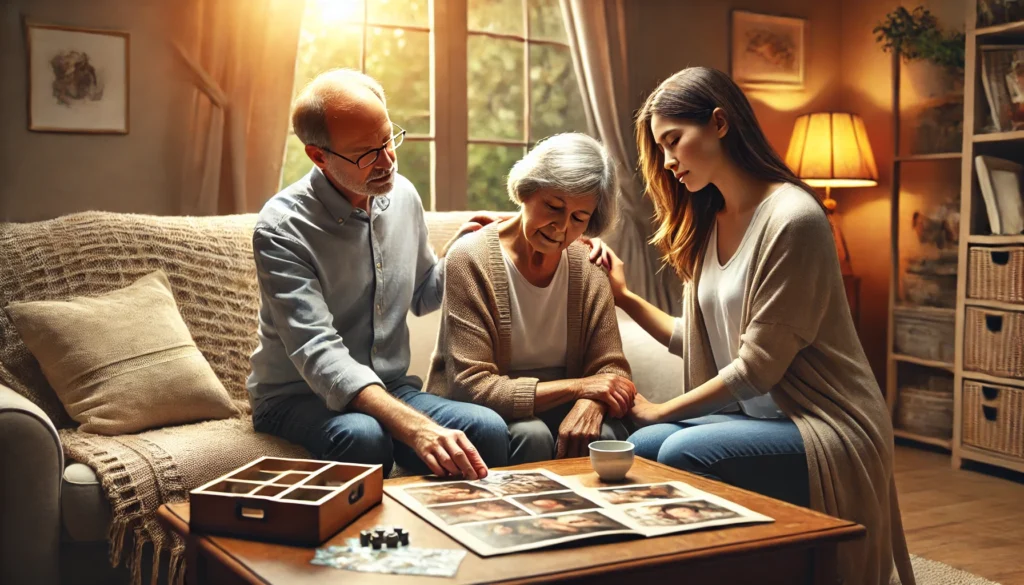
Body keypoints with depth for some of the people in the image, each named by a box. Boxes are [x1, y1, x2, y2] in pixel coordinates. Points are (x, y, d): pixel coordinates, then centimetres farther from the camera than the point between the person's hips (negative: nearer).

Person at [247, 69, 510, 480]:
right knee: (362, 436, -39)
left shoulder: (403, 195, 3)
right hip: (297, 399, -5)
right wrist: (416, 428, -42)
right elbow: (318, 354, -29)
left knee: (487, 430, -24)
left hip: (389, 389, 5)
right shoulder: (283, 227, -17)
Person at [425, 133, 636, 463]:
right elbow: (470, 386, -20)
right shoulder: (471, 259, -14)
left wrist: (589, 404, -26)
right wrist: (577, 386, -23)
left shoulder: (587, 266, 0)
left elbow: (611, 367, -1)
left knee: (607, 434, -27)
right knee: (531, 433, -33)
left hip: (558, 411, 3)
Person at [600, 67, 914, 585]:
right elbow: (700, 343, 5)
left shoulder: (791, 217, -18)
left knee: (682, 454, -27)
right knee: (642, 447, -16)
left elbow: (756, 367, -18)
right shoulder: (707, 222, 9)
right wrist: (625, 297, 1)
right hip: (753, 413, 7)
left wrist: (660, 411, -10)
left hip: (826, 426, -7)